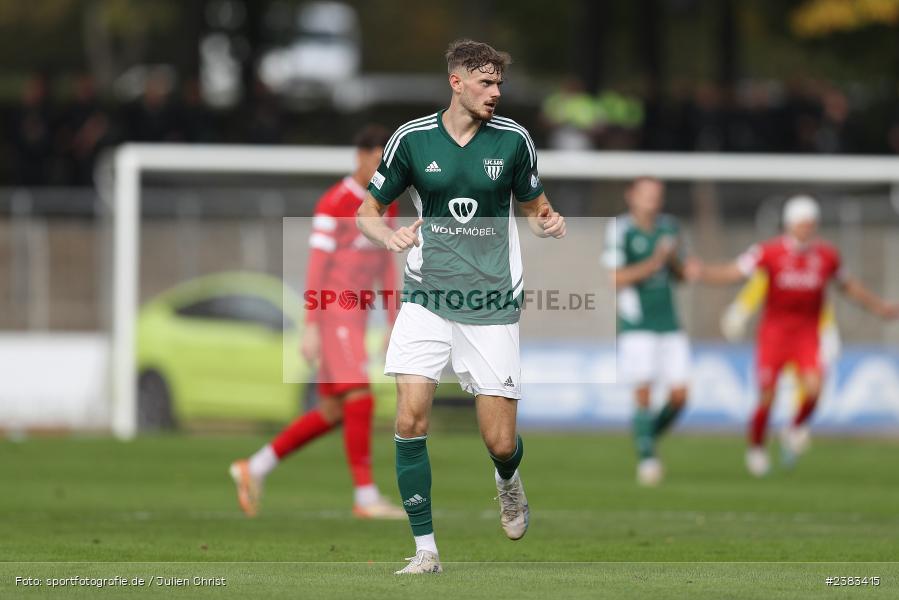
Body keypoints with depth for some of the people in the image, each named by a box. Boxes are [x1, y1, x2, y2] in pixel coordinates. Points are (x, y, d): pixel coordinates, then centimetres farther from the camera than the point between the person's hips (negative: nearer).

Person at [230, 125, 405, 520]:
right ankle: (366, 498, -11)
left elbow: (387, 268, 18)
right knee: (360, 399, -14)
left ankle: (254, 469, 18)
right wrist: (310, 328, -18)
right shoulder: (333, 204, -12)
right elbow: (316, 267, -14)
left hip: (354, 320, 9)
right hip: (332, 314, -9)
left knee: (332, 412, 8)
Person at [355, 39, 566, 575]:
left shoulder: (513, 139, 0)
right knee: (411, 417, -16)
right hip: (427, 298, 0)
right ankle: (426, 548, -6)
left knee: (501, 443, -2)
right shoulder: (413, 139, -1)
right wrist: (389, 237, -13)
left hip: (492, 303, 0)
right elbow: (369, 211, 8)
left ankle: (509, 482, 37)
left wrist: (549, 223, -10)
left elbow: (534, 206, 13)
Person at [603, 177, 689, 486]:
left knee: (679, 395, 0)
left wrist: (674, 260, -4)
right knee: (644, 394, -11)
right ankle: (646, 457, -3)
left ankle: (650, 437, 23)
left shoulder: (668, 226, 11)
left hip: (669, 325, 5)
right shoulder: (620, 229, -8)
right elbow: (616, 279, -14)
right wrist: (653, 262, -19)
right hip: (637, 325, -5)